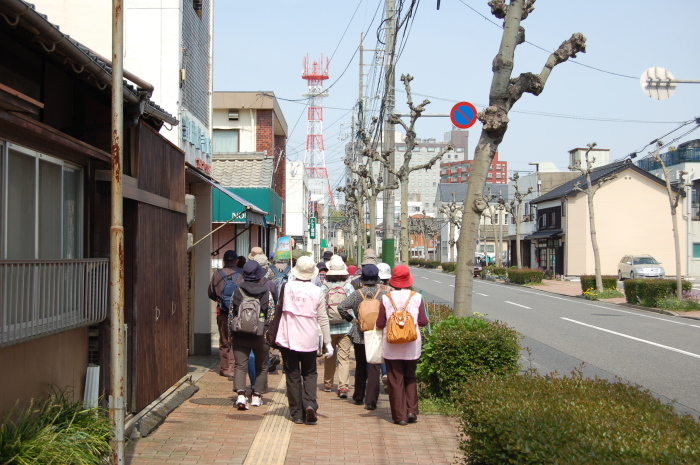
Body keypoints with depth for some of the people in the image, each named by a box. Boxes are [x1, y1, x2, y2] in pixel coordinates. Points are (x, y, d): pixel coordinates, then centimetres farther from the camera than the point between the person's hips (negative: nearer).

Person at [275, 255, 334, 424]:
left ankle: (297, 414, 10)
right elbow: (323, 319, -1)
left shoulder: (287, 287, -6)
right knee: (310, 374, 15)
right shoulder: (317, 291, -5)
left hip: (288, 339, 0)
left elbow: (279, 308, 6)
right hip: (309, 340, 0)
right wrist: (328, 343, 5)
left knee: (292, 375, 8)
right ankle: (310, 404, -6)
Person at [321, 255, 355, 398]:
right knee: (344, 358, 0)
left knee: (329, 357, 16)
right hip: (345, 327, -1)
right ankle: (343, 386, -11)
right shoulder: (348, 287, -4)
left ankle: (327, 384, 28)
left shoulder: (324, 287, -4)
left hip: (329, 327, 1)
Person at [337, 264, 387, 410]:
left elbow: (341, 308, -13)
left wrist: (351, 319, 1)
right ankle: (371, 401, -5)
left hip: (359, 335, 2)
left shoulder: (356, 294, -4)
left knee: (360, 367, 17)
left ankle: (358, 397, 27)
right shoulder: (383, 294, -5)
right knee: (374, 368, 0)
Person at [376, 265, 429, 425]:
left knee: (395, 380, 6)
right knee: (410, 378, 17)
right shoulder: (416, 297, -6)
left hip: (391, 347, -1)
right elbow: (423, 321, -5)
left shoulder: (386, 298, -7)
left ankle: (400, 416, 6)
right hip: (412, 346, 1)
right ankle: (411, 410, 6)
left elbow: (380, 324, -4)